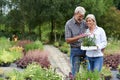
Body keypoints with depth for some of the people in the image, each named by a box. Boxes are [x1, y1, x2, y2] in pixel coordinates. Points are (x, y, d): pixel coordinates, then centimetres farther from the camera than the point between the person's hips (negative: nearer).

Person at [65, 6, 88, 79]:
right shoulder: (69, 24, -7)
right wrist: (79, 37, -20)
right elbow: (67, 40, -9)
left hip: (86, 48, 4)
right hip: (75, 50, -3)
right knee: (75, 71, 1)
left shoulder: (84, 23, 3)